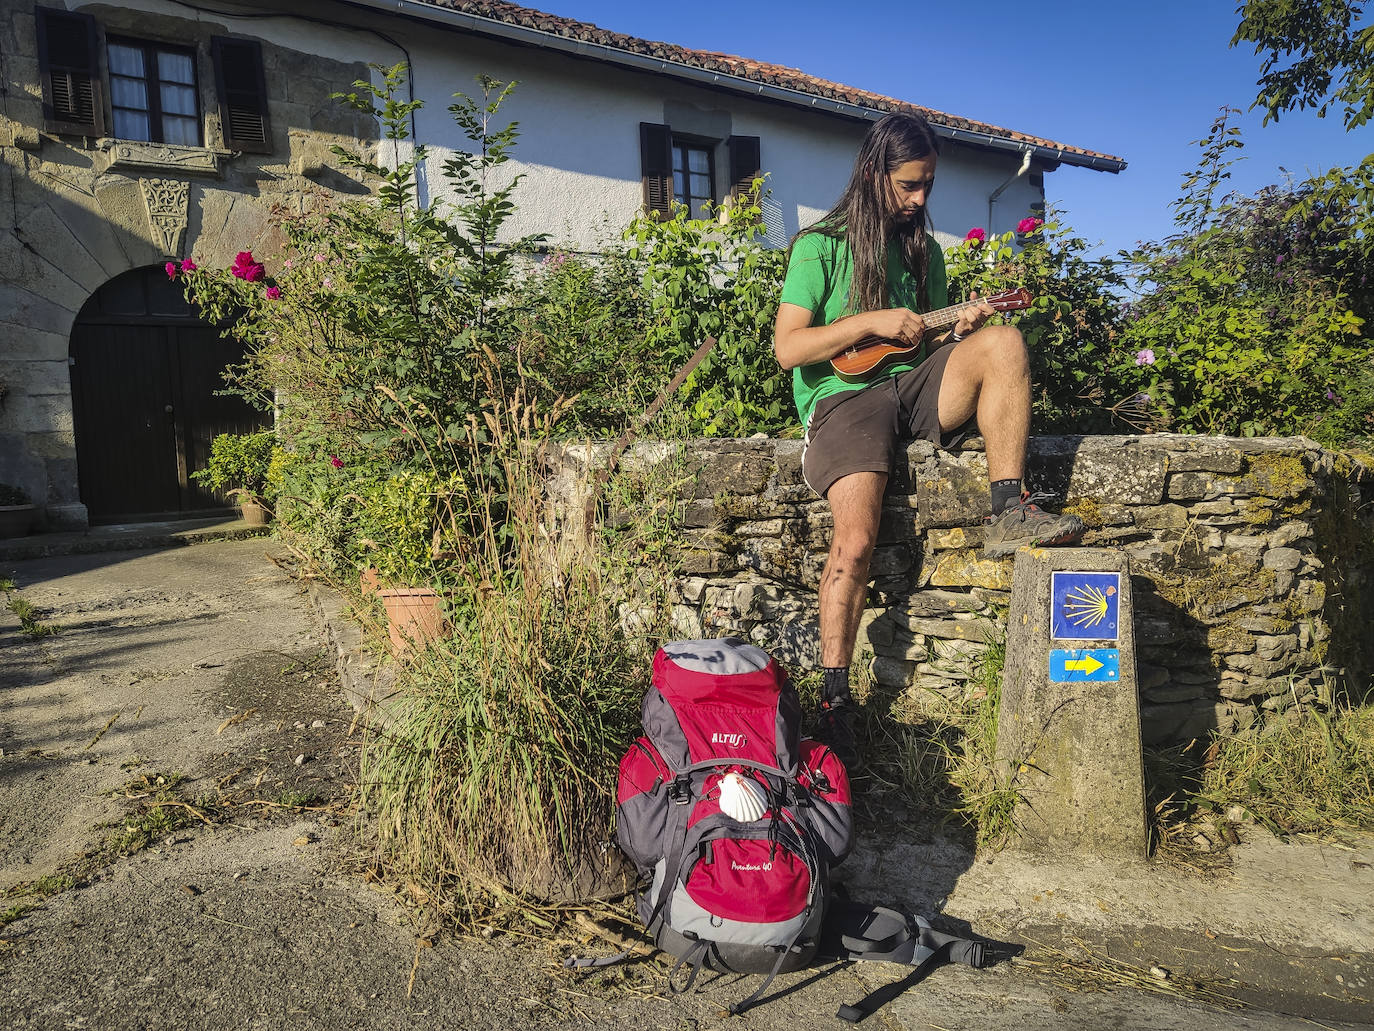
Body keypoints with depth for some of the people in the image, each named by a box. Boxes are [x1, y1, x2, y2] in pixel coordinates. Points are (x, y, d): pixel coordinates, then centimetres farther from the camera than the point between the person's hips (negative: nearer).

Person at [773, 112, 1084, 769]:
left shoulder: (923, 250, 21)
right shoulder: (820, 247, 3)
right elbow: (787, 348, -6)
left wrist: (961, 328, 1)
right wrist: (872, 322, -11)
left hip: (917, 390, 5)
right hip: (845, 397, -5)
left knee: (1004, 343, -21)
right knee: (856, 540, -25)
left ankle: (1009, 512, -19)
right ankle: (834, 698, -13)